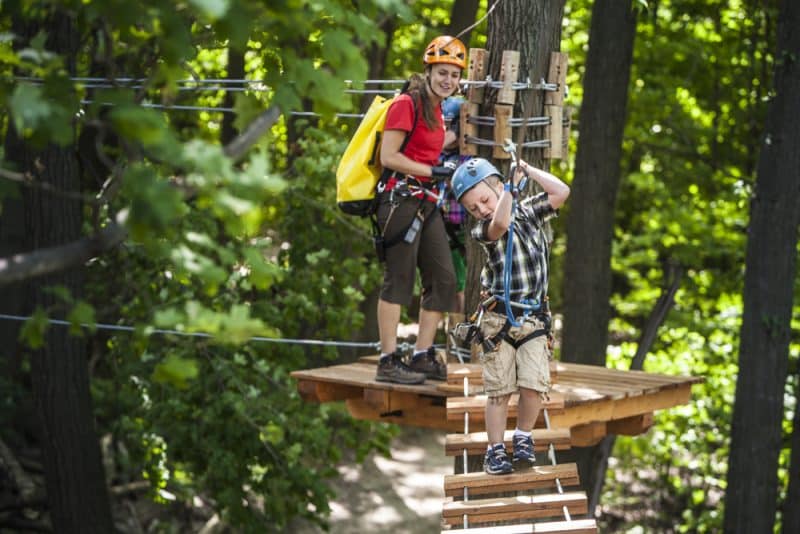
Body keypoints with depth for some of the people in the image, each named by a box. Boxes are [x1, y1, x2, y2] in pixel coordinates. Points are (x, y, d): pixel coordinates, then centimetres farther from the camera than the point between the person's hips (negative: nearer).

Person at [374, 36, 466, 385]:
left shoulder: (436, 110, 16)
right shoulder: (407, 104, -10)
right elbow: (388, 156, -16)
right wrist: (433, 171, -15)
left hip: (427, 203, 9)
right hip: (401, 199, -9)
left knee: (444, 279, 7)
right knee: (399, 278, -8)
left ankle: (422, 356, 13)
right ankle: (389, 362, -5)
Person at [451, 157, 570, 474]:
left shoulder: (528, 211, 6)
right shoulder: (482, 231, -6)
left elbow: (561, 193, -4)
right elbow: (500, 224, -29)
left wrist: (527, 169, 1)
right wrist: (512, 186, -18)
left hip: (534, 318, 2)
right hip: (499, 319, -2)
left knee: (534, 386, -10)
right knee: (499, 390, 0)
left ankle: (523, 437, 12)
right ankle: (495, 450, 10)